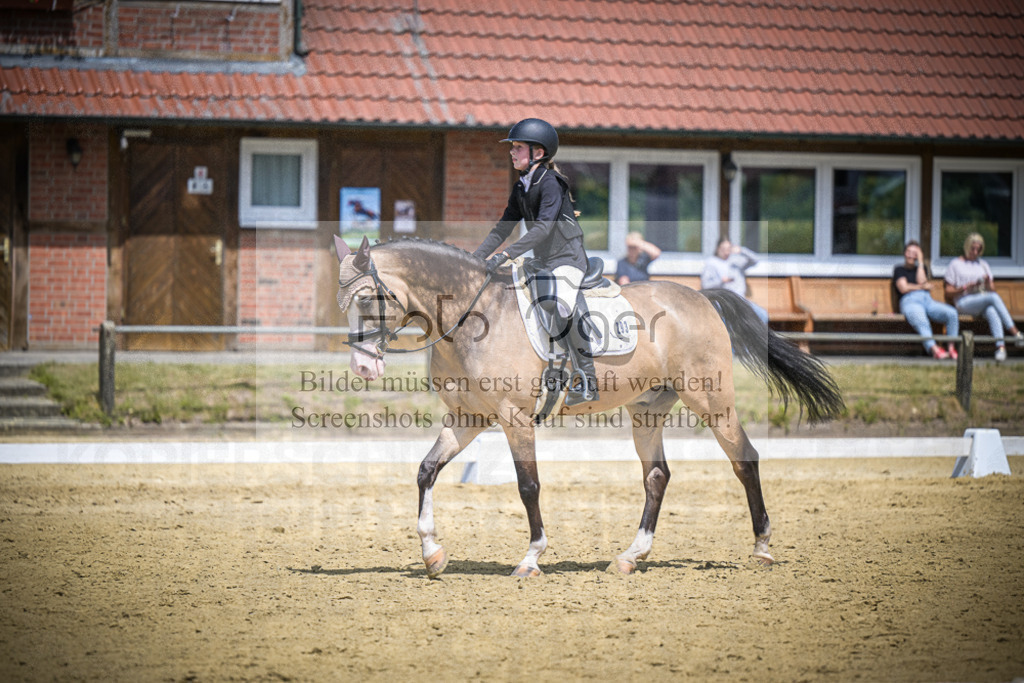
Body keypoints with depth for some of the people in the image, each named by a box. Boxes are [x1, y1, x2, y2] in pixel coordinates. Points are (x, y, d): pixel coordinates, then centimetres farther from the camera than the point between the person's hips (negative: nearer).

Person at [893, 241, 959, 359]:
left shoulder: (921, 268, 29)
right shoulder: (899, 269, 18)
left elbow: (921, 281, 7)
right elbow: (904, 288, 2)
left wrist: (920, 262, 11)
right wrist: (923, 287, 9)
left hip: (927, 300, 5)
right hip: (910, 301, -5)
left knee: (952, 313, -26)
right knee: (922, 322, -41)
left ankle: (952, 348, -30)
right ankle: (934, 349, -65)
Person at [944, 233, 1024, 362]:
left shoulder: (983, 264, 26)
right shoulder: (955, 264, 13)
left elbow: (992, 290, 20)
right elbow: (948, 293, 7)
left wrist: (988, 283, -4)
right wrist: (965, 287, -10)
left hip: (984, 301, 4)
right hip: (964, 302, -4)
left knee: (992, 311, -37)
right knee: (994, 298, -35)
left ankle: (1000, 346, -57)